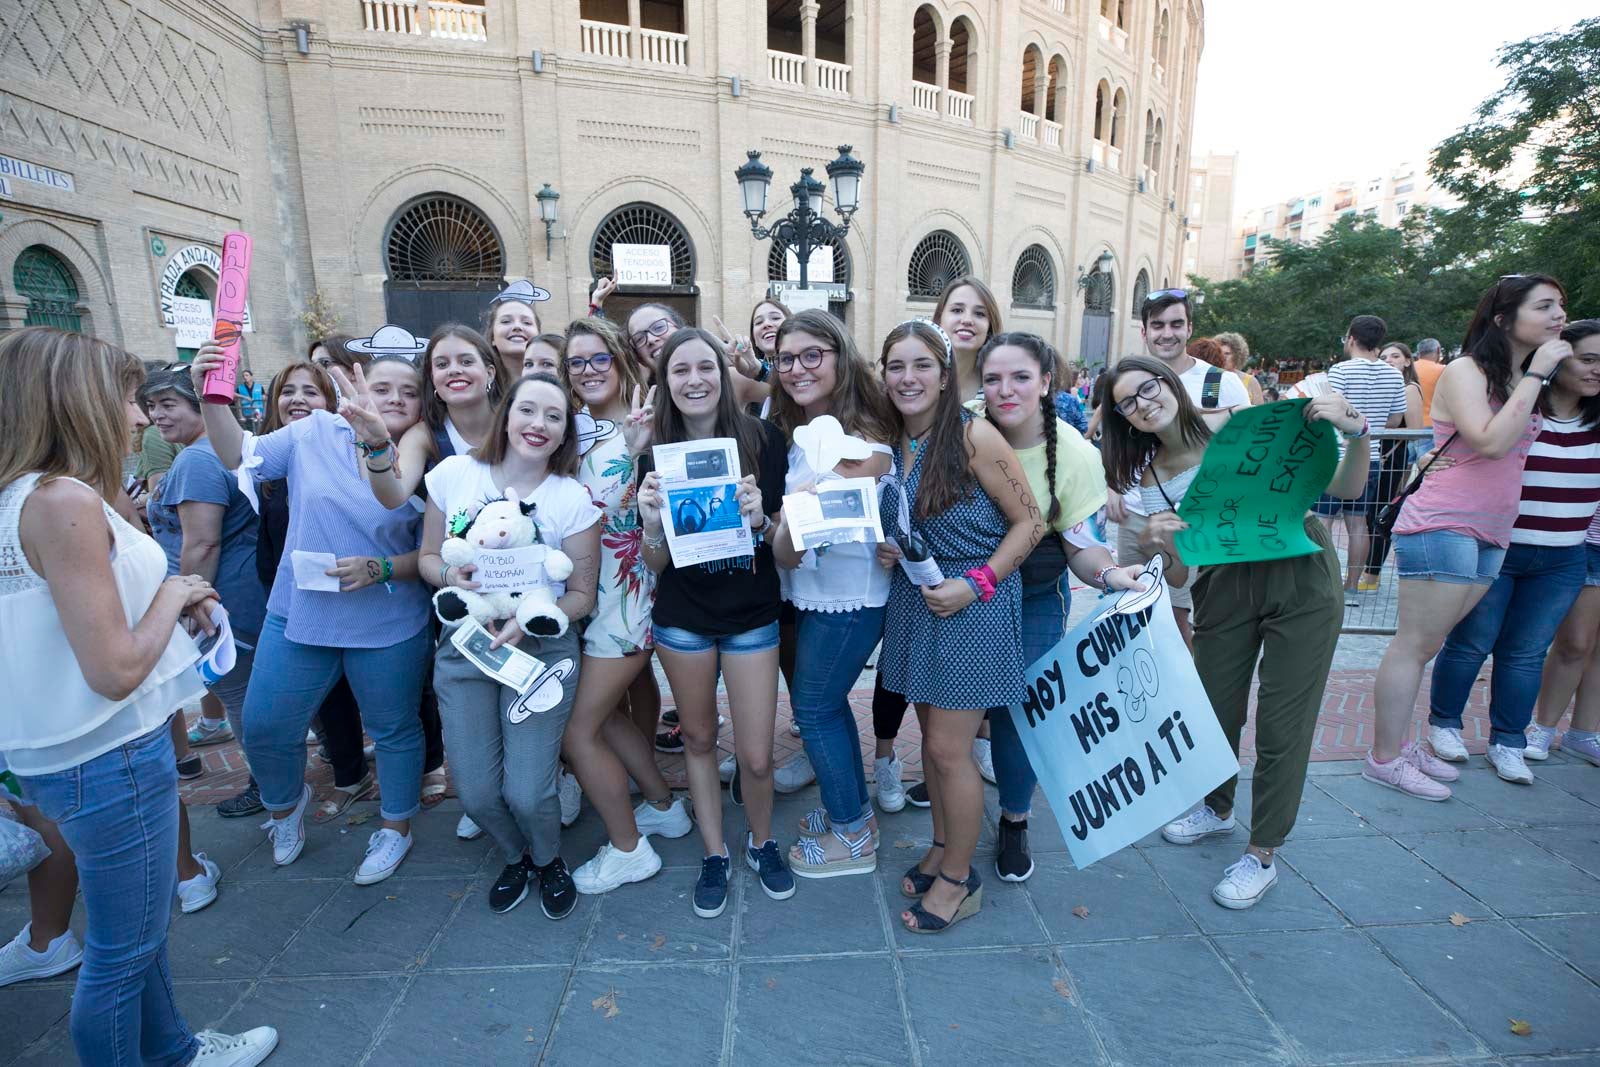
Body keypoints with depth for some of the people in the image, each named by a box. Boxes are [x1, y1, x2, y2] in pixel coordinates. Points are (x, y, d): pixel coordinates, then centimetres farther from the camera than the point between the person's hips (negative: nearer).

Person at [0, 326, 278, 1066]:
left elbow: (67, 626, 12)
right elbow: (115, 669, -26)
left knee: (137, 926, 26)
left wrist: (174, 605, 5)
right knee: (121, 950, 11)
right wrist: (171, 598, -10)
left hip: (63, 754, 10)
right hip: (110, 759, -10)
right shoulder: (64, 501, -22)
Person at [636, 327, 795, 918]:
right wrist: (651, 521, -25)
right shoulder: (657, 453, -6)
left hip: (751, 618, -1)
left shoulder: (763, 439, -10)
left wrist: (760, 518, -27)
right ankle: (714, 854, 37)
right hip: (682, 619, 2)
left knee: (756, 756, 3)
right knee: (698, 738, 16)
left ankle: (762, 843, 34)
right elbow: (657, 563, -4)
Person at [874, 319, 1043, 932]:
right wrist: (886, 550, -2)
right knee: (931, 734, 16)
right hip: (914, 601, 6)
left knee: (948, 749, 1)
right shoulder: (890, 442, 4)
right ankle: (942, 847, 37)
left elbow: (1030, 522, -12)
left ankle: (959, 879, 23)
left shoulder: (973, 436, -15)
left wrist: (976, 583, -19)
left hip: (974, 606, -6)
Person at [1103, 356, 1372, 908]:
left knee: (1283, 724, 2)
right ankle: (1218, 809, 42)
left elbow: (1345, 489, -9)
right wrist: (1159, 546, -25)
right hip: (1224, 587, 4)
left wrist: (1355, 434, -27)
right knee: (1214, 707, 12)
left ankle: (1262, 855, 21)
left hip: (1299, 575, -3)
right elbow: (1177, 575, -4)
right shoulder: (1150, 474, 0)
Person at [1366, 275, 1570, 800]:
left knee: (1430, 643, 12)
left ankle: (1397, 742, 21)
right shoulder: (1466, 370, -8)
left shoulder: (1524, 381, 18)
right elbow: (1491, 442, -21)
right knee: (1416, 644, -6)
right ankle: (1385, 758, 2)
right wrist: (1537, 374, -14)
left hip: (1491, 534, 8)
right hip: (1442, 525, -8)